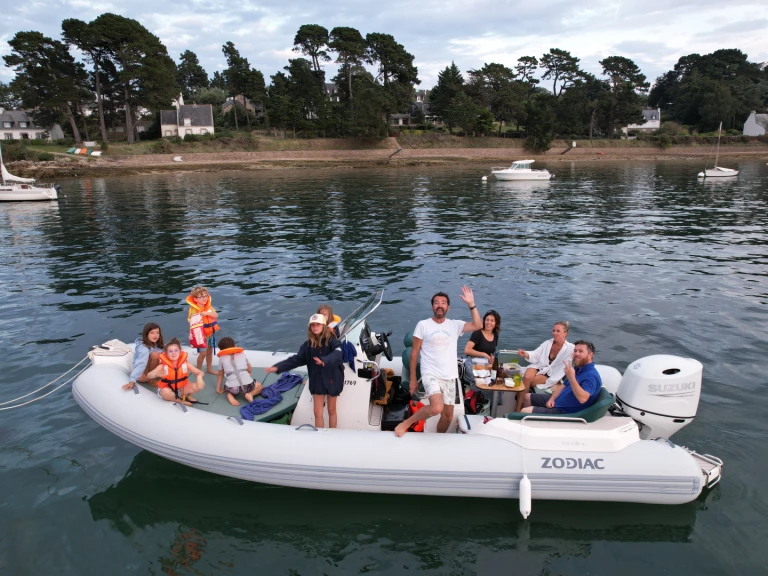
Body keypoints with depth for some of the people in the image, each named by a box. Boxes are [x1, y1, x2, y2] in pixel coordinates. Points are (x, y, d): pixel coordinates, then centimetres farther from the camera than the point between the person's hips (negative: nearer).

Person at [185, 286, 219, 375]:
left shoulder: (209, 306, 0)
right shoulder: (193, 309, -18)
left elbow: (216, 315, -13)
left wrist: (207, 313, -28)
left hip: (210, 333, 6)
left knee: (210, 351, 17)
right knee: (203, 353, -5)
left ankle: (209, 368, 35)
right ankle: (199, 370, 14)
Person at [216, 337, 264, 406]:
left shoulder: (221, 358, 15)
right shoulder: (242, 354, 19)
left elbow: (220, 375, 19)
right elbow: (249, 370, 24)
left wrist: (218, 389, 27)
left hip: (232, 388, 1)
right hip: (247, 385, -1)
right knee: (259, 386, 32)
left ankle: (230, 395, 5)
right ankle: (250, 394, 1)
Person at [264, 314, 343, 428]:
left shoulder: (332, 341, -16)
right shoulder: (308, 344, -2)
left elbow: (337, 354, -34)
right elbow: (296, 359, -6)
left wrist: (324, 361, -55)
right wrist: (277, 367, -16)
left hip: (332, 380, -3)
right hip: (317, 381, 3)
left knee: (331, 411, 13)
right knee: (317, 412, 6)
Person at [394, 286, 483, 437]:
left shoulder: (455, 325, 5)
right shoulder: (423, 325, -3)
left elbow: (478, 326, -9)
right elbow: (414, 353, 0)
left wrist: (471, 304, -14)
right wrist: (413, 379, -1)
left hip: (449, 377, 5)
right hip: (430, 375, -5)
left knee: (448, 416, 13)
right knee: (437, 408, -29)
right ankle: (405, 424, -9)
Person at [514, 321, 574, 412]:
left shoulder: (570, 348, -10)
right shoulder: (547, 343, 2)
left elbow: (563, 369, -13)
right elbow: (535, 356, -1)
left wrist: (549, 382, -20)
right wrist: (526, 355, -25)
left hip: (552, 375, -3)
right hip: (538, 367, 3)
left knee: (528, 381, -27)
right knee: (526, 377, -29)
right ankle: (517, 409, -27)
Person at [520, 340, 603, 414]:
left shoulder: (591, 375, -22)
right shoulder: (577, 369, 11)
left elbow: (582, 399, -37)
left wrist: (571, 378, -43)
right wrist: (552, 399, 2)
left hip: (565, 411, -10)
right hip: (557, 402, 10)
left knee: (524, 412, -17)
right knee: (527, 397, 19)